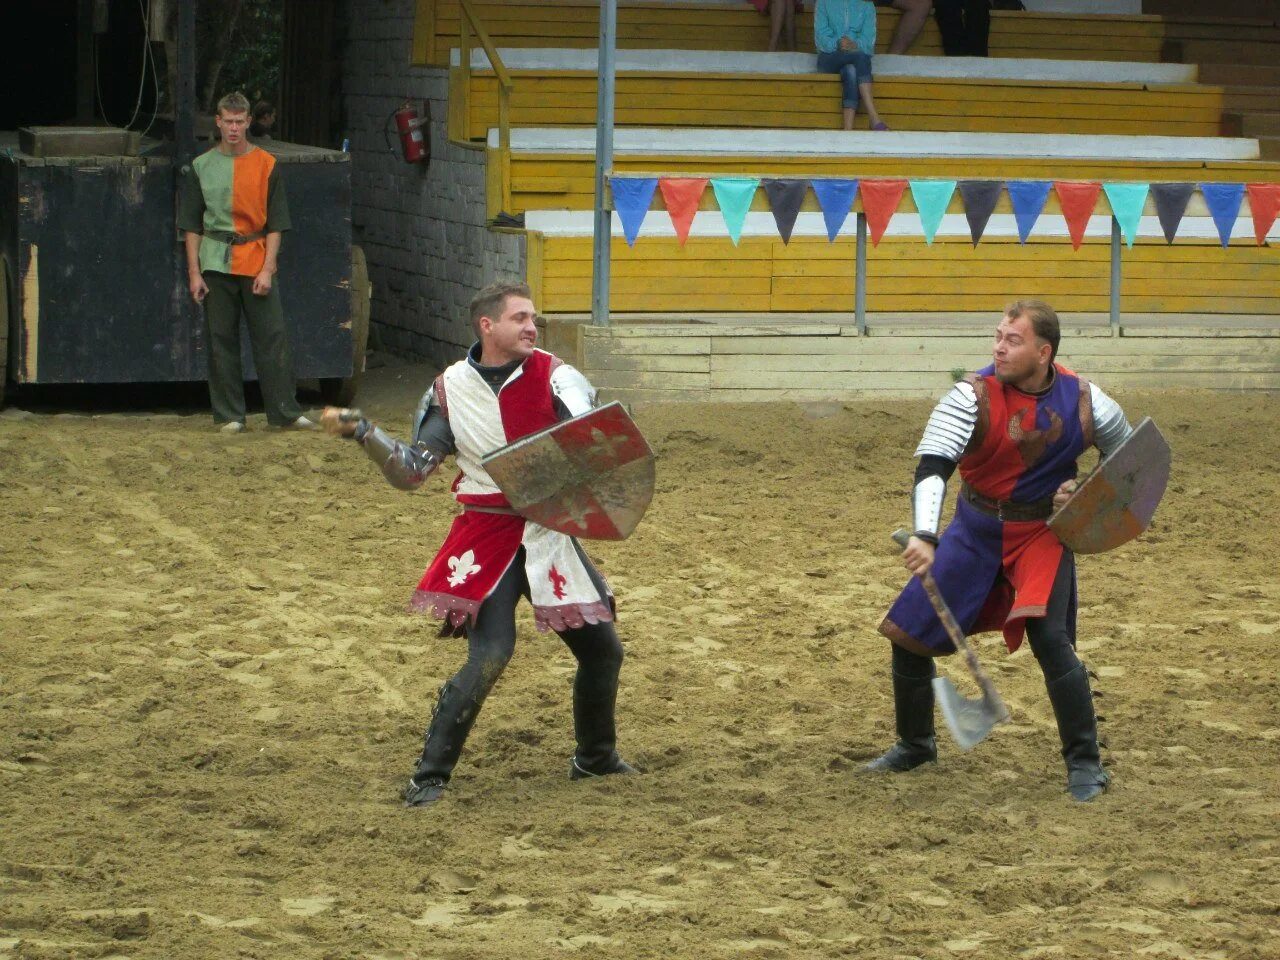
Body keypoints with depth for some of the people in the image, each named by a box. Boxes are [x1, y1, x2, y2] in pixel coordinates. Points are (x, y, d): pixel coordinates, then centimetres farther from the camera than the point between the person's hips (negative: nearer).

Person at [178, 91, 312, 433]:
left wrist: (267, 269, -6)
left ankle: (286, 411, 3)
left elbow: (275, 224, 3)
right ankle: (229, 415, 10)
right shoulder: (201, 167, 6)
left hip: (257, 263, -1)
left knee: (273, 337, -2)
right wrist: (194, 273, 0)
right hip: (216, 263, 1)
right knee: (221, 341, 3)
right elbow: (192, 226, 7)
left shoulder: (266, 165, 3)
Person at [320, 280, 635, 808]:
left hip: (549, 531, 2)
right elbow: (411, 472, 3)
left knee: (601, 647, 10)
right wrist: (362, 432, -9)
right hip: (486, 536, -2)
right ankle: (429, 776, -8)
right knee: (490, 653, -18)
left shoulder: (555, 378, -4)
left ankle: (595, 756, 36)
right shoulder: (451, 391, 0)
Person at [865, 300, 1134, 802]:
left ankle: (1084, 764, -4)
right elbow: (932, 466, -30)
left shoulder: (1083, 401, -12)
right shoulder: (974, 395, -18)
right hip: (976, 530, 1)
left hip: (1043, 534, -1)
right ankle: (915, 744, 28)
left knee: (1050, 638, -20)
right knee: (909, 633, 3)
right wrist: (925, 536, -46)